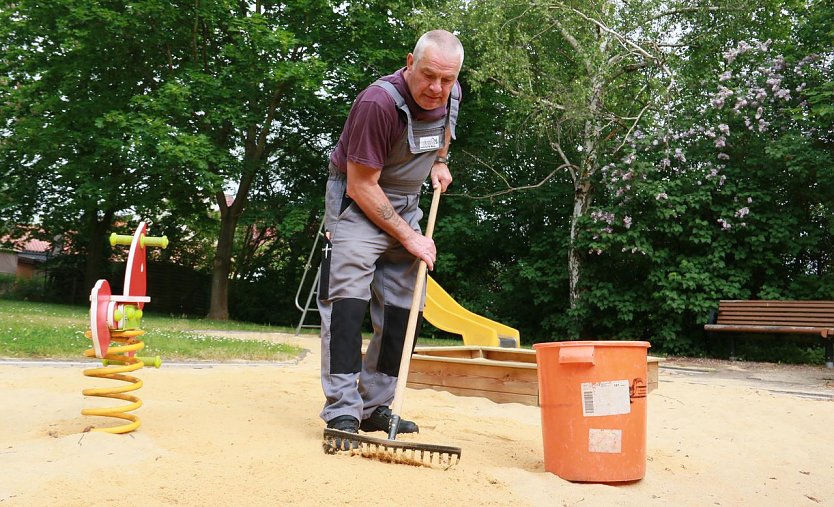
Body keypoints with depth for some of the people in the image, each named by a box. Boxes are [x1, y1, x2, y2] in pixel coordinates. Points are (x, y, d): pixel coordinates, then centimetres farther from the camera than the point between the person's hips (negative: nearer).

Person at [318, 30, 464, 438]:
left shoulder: (451, 95, -4)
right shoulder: (378, 103, -27)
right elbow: (362, 186, -23)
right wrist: (409, 237, -20)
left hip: (405, 206, 7)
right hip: (358, 204, -7)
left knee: (402, 311, 5)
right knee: (347, 301, -18)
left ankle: (375, 408, 15)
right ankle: (341, 412, -11)